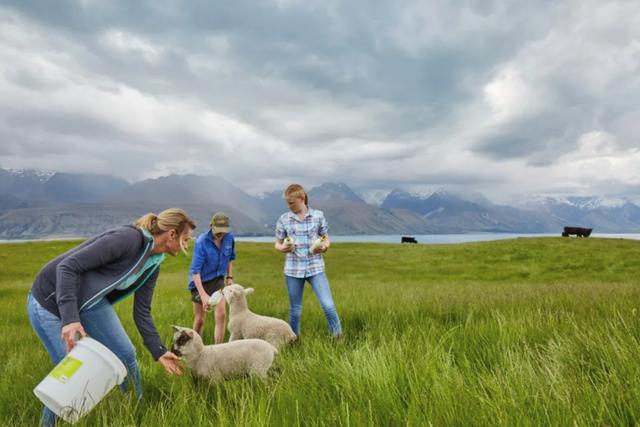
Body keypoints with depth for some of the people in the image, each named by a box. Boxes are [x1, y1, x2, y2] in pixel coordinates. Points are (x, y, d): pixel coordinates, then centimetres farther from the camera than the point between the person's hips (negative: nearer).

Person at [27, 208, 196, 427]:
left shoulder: (153, 264, -2)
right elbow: (67, 266, -29)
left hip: (90, 302, 7)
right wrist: (70, 317, -36)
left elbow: (142, 312, 4)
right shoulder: (128, 238, -29)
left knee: (126, 355, 4)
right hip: (51, 300, -7)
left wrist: (159, 351, 3)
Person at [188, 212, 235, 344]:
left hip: (218, 280, 3)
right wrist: (203, 295, -33)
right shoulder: (201, 242, -24)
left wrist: (229, 277, 5)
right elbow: (195, 271, -27)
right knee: (199, 320, 6)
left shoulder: (229, 238, -10)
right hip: (201, 282, -3)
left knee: (221, 315, -9)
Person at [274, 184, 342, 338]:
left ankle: (338, 338, 10)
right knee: (295, 310, 9)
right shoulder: (283, 219, 1)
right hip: (293, 269, 1)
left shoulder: (318, 215, 0)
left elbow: (326, 239, 8)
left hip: (315, 267, 0)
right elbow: (277, 244, 8)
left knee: (328, 305, -9)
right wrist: (283, 248, -15)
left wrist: (323, 247, -14)